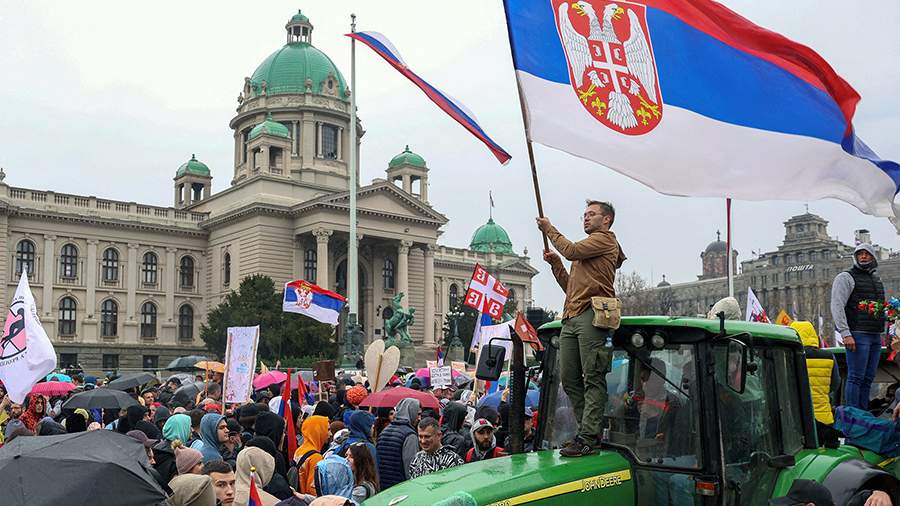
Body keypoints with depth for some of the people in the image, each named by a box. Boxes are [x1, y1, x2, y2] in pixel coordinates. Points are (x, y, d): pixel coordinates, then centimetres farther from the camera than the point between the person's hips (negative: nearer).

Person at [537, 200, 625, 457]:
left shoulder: (605, 239, 6)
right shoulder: (584, 253, 34)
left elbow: (571, 250, -8)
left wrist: (550, 229, 7)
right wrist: (556, 264, 18)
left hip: (591, 314, -10)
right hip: (571, 318, 10)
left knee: (592, 378, -11)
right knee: (569, 378, 4)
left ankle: (587, 438, -15)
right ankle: (590, 431, 9)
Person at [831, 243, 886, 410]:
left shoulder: (876, 279, 21)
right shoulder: (845, 277, -2)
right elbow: (837, 306, -11)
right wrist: (845, 334, -20)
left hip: (876, 336, 7)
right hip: (857, 335, -7)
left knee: (868, 378, 8)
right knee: (856, 378, -9)